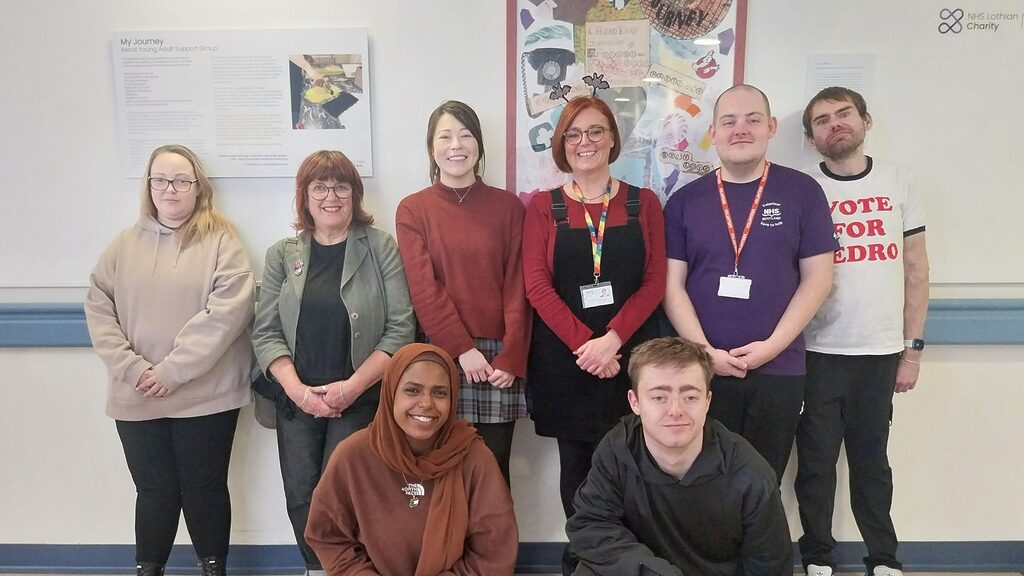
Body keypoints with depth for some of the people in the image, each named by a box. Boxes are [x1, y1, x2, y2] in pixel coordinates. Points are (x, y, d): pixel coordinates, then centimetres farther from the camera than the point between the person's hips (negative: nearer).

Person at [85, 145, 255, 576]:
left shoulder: (221, 241, -4)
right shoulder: (124, 245, 8)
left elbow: (226, 313, -14)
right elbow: (98, 310, 3)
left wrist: (172, 370, -16)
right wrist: (132, 369, -10)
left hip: (205, 395, -3)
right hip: (137, 398, 3)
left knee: (204, 489, 10)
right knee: (154, 491, 13)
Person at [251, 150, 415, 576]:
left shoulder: (381, 248, -1)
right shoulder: (282, 254, 7)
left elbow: (400, 329, -7)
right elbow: (266, 332, 3)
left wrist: (353, 386, -14)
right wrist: (297, 389, -11)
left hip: (360, 401, -3)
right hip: (297, 401, 3)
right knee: (301, 498, 6)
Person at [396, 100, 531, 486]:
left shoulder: (508, 206, 7)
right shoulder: (412, 210, 5)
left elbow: (516, 287, 2)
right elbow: (423, 290, -3)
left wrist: (510, 358, -8)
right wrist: (463, 349, -11)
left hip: (498, 358, 1)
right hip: (440, 358, 0)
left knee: (494, 467, 5)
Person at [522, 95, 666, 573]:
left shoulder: (644, 203, 6)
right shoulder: (543, 207, 4)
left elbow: (655, 282, -1)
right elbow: (537, 285, -4)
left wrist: (612, 340, -14)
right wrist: (584, 344, -14)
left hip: (631, 353, 0)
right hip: (564, 358, 0)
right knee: (575, 466, 9)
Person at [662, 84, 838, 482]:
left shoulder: (802, 192, 2)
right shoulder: (685, 201, 4)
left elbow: (817, 278, 0)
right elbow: (672, 286, 0)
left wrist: (772, 346, -10)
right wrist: (706, 352, -11)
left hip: (779, 370, 0)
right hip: (702, 370, 0)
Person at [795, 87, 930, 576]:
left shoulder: (897, 180, 6)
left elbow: (916, 268, 7)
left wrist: (913, 347, 3)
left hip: (881, 350, 2)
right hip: (818, 350, -2)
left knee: (871, 459, 14)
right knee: (817, 460, 7)